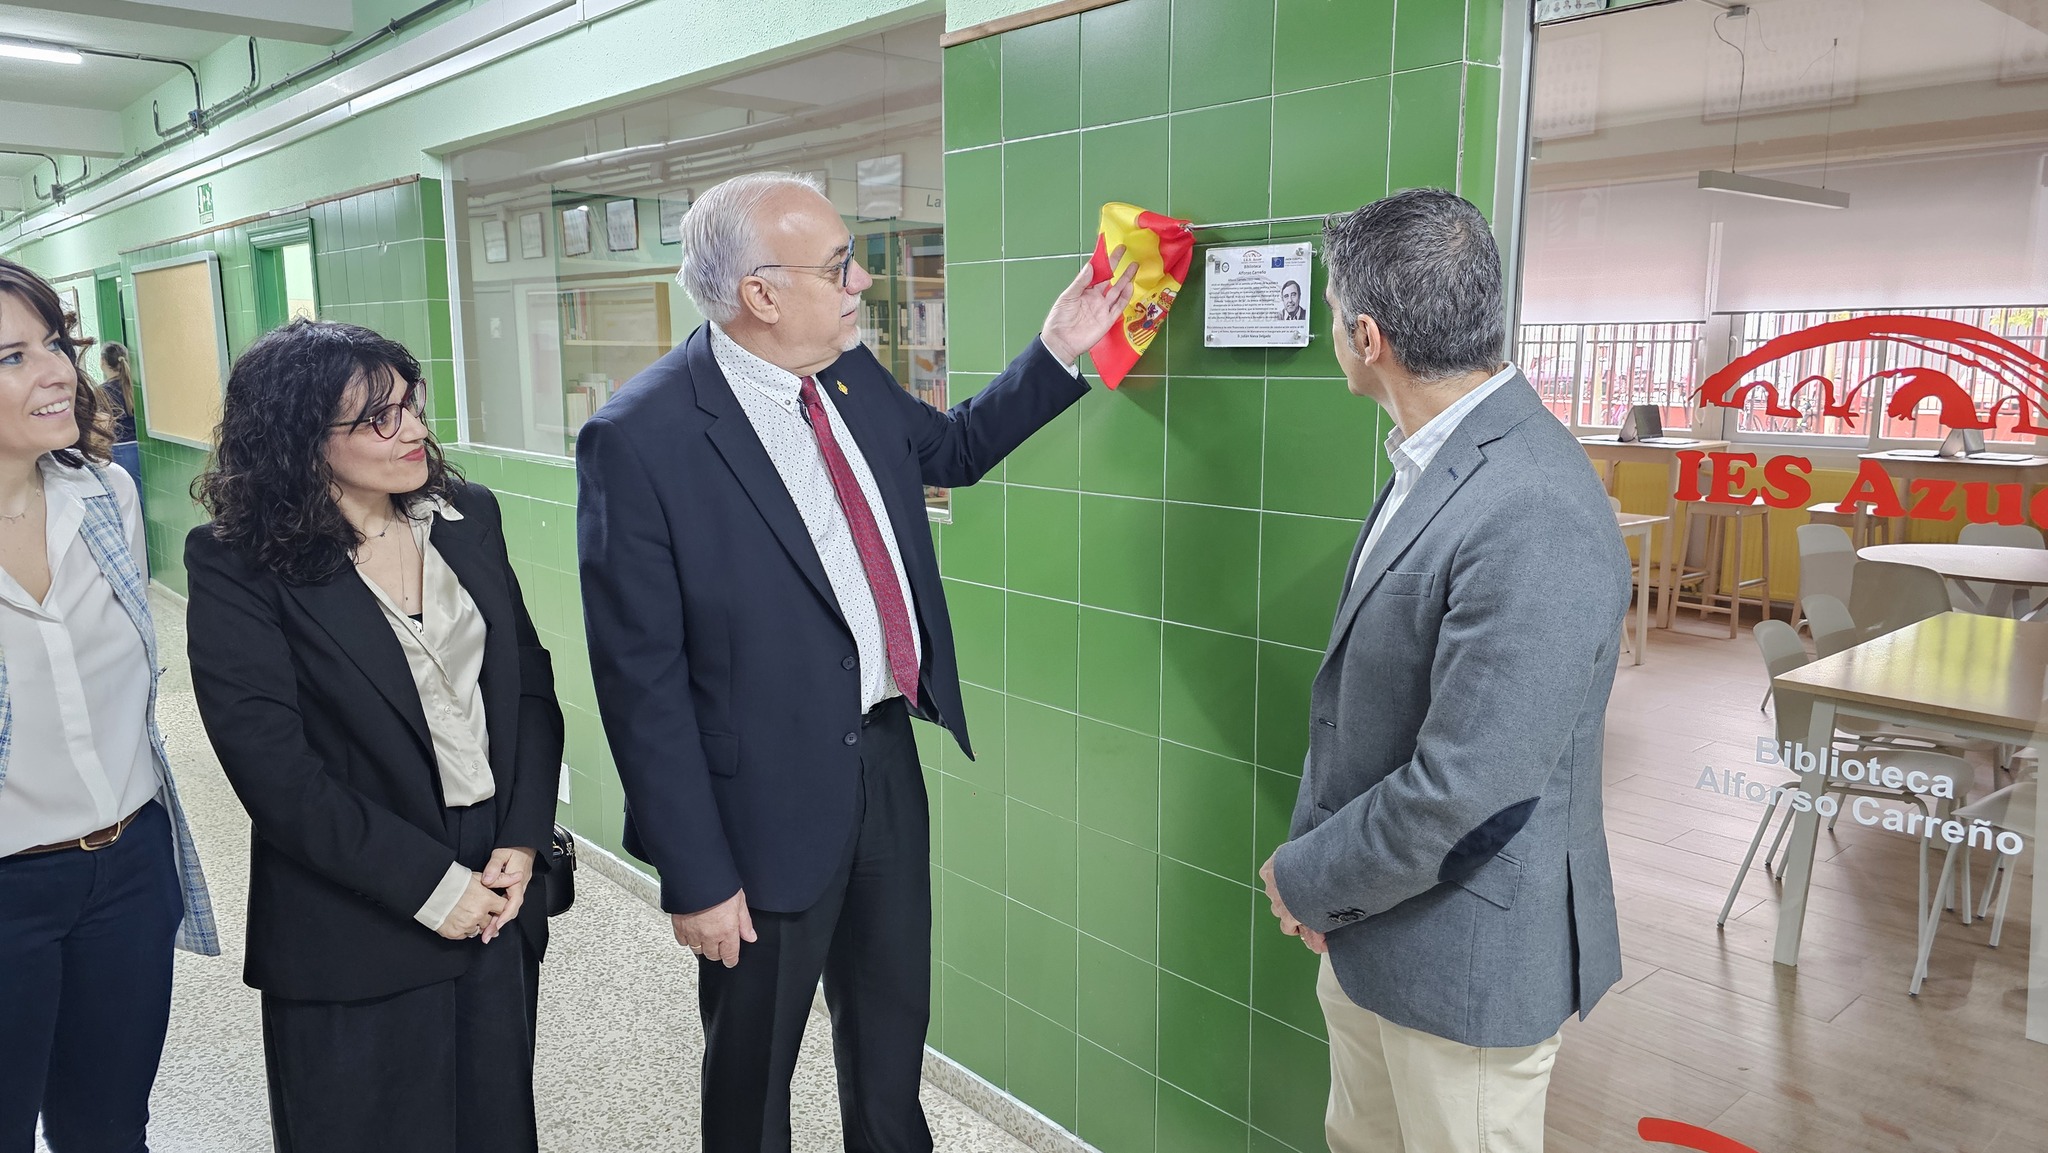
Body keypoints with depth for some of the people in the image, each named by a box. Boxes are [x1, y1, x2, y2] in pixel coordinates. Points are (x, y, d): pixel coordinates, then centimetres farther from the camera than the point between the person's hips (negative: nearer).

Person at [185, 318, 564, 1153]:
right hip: (355, 933, -4)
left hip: (499, 896, 4)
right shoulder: (237, 566, -11)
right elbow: (273, 767, -16)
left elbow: (530, 684, 4)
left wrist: (522, 842, -6)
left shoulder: (469, 516, 2)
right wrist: (430, 885, -16)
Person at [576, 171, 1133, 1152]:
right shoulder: (638, 440, -22)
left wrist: (1059, 351, 10)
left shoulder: (851, 375, -1)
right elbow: (642, 681, -19)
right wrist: (695, 876, -16)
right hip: (772, 802, -6)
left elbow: (951, 450, 20)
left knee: (894, 1025, 26)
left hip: (889, 755, 7)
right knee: (754, 1066, 18)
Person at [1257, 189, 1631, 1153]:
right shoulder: (1432, 463, 2)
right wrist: (1316, 856, 1)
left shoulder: (1536, 521, -30)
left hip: (1467, 956, -8)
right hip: (1368, 925, 8)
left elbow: (1460, 790, -28)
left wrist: (1308, 882, -13)